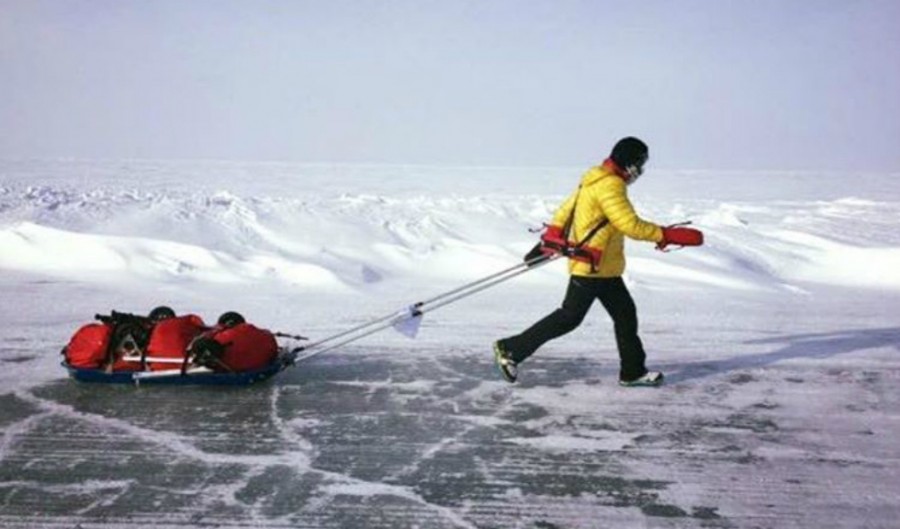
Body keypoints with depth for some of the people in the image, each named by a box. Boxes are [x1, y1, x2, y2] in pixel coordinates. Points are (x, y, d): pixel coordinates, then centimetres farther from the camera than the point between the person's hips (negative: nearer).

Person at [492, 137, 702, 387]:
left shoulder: (597, 180, 12)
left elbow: (566, 209, 16)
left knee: (625, 313, 12)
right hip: (591, 266, -10)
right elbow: (630, 225, -25)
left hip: (605, 267, 10)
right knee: (569, 317, -2)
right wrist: (669, 235, -22)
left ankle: (633, 371, 19)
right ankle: (510, 349, 5)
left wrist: (548, 241, 19)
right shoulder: (610, 186, -19)